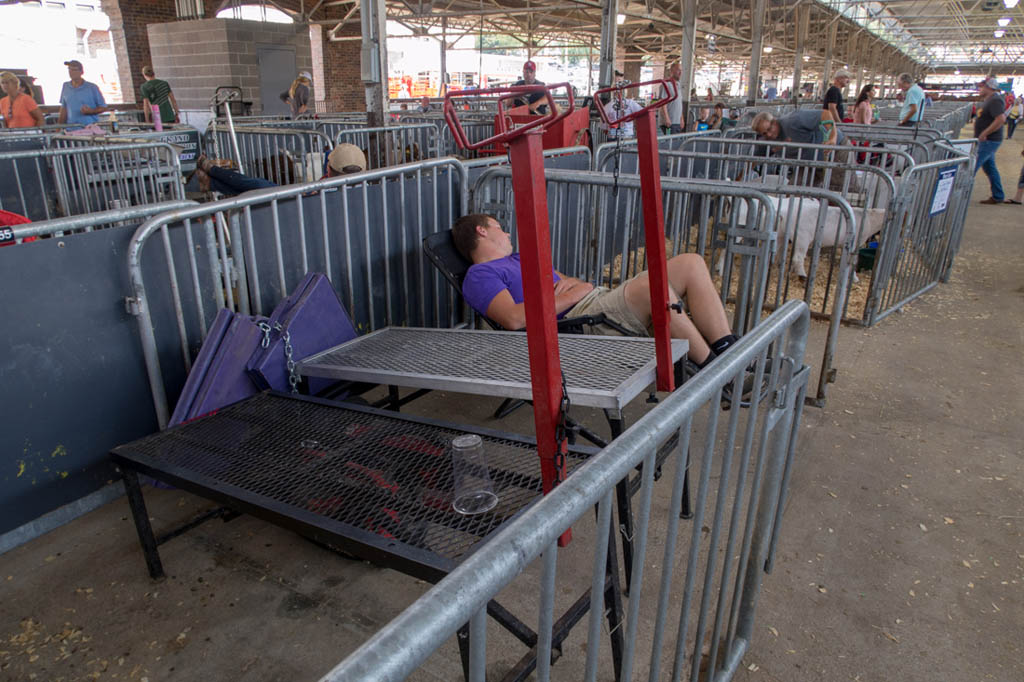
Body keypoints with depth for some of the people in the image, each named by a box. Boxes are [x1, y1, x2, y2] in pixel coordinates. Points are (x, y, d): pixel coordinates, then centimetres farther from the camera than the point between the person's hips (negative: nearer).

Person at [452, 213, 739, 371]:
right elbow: (514, 318, -17)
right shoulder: (479, 276, 4)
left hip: (602, 297, 10)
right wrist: (570, 295, -10)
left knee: (691, 264, -1)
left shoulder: (521, 258, 33)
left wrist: (569, 282, 2)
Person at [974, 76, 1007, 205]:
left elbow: (1001, 119, -29)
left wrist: (984, 133, -26)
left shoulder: (995, 100, -18)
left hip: (988, 141, -11)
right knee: (990, 168, 15)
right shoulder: (989, 100, 14)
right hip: (987, 141, 11)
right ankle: (998, 196, 21)